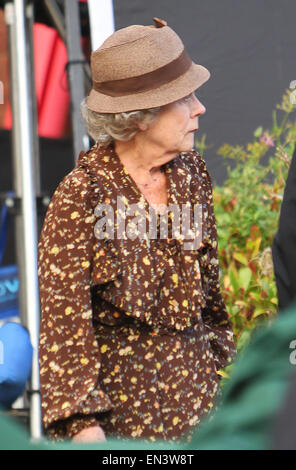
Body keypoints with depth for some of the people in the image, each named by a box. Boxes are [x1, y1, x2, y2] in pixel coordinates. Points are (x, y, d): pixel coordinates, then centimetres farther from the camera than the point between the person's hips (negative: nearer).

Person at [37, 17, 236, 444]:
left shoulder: (191, 173, 4)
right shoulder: (80, 196, -15)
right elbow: (63, 318, -15)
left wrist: (220, 349, 19)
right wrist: (81, 421, -19)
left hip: (194, 383, 5)